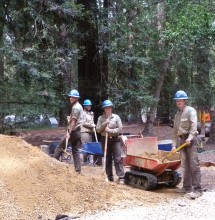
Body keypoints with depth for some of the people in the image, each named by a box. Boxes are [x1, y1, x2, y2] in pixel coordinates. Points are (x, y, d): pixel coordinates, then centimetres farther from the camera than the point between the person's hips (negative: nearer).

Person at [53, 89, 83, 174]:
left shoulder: (75, 107, -13)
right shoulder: (79, 106, 17)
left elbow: (74, 122, -22)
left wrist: (69, 133, -26)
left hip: (74, 131, -10)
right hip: (77, 131, 10)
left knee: (60, 145, -1)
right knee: (75, 151, 8)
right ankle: (78, 170, 6)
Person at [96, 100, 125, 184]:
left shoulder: (116, 117, -1)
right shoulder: (101, 118, 2)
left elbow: (119, 128, -5)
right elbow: (98, 130, -2)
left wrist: (110, 130, -15)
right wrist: (104, 124, -16)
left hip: (115, 139, -2)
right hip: (105, 139, 2)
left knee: (118, 158, -7)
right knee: (107, 159, 7)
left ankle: (121, 177, -8)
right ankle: (110, 177, 15)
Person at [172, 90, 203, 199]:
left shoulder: (190, 110, -4)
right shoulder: (177, 114, 17)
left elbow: (194, 125, -17)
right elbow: (175, 130, 17)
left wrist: (190, 137, -29)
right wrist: (174, 144, 11)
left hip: (190, 139, -7)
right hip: (182, 139, 7)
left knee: (193, 164, -10)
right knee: (185, 165, 10)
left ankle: (197, 189, -12)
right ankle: (187, 187, 17)